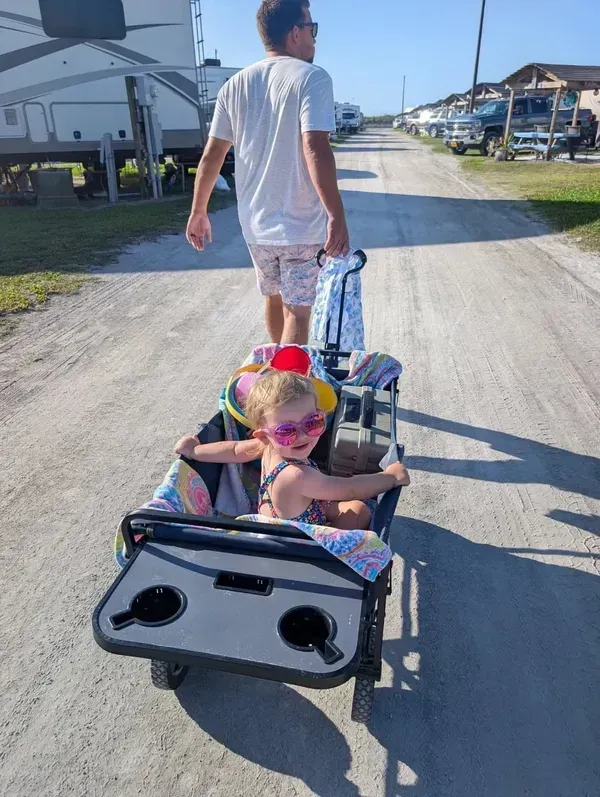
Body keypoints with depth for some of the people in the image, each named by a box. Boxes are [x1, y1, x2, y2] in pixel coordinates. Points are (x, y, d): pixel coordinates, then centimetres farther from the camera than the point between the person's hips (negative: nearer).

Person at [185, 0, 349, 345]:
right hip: (301, 224, -6)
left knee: (274, 298, 23)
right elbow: (315, 150, -22)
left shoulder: (235, 85, 7)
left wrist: (199, 211, 12)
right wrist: (336, 216, -23)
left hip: (255, 223, 7)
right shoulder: (312, 78, -9)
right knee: (296, 310, 1)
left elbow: (212, 155, 6)